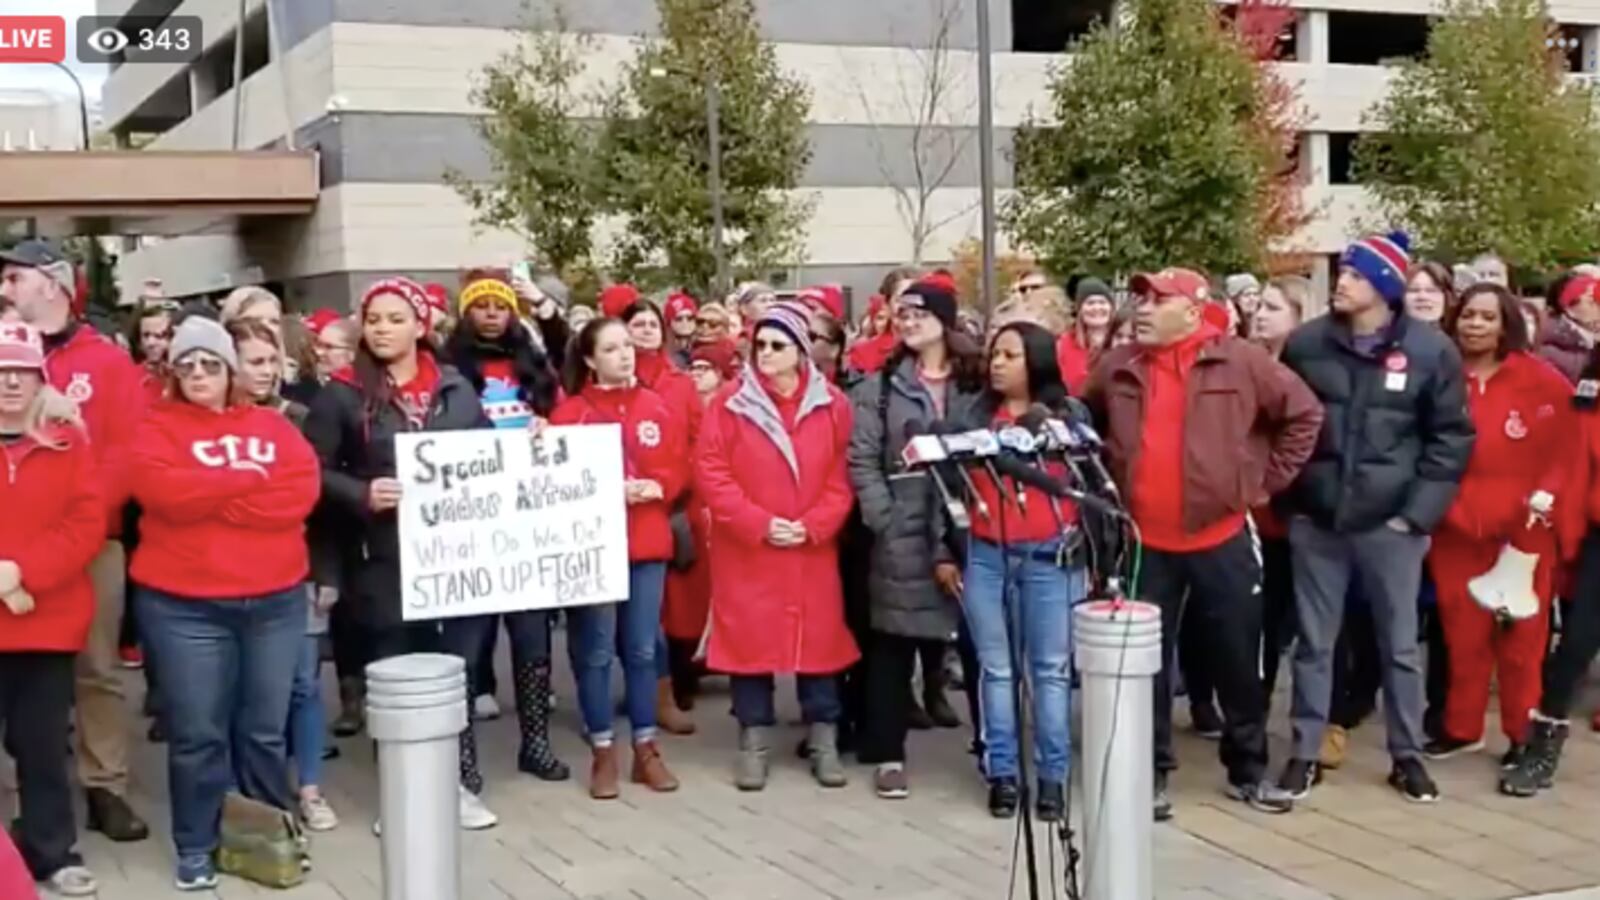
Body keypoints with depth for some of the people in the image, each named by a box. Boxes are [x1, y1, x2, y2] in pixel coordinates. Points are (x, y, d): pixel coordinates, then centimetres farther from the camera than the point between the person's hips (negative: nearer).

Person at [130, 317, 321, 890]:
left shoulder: (273, 426, 10)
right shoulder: (157, 428, 2)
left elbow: (302, 491, -7)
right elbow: (164, 491, -17)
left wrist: (210, 496, -13)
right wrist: (247, 479, -10)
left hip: (275, 598, 3)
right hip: (183, 604, -2)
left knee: (265, 728, 10)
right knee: (197, 732, 1)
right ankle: (196, 847, 14)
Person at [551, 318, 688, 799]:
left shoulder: (658, 408, 8)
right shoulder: (571, 412, -4)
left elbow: (679, 466, 8)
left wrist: (656, 488, -11)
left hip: (648, 544, 3)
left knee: (642, 648, 9)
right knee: (596, 650, 1)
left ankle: (646, 749, 18)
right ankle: (603, 753, 11)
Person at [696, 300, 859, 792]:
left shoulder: (832, 405, 1)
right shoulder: (731, 402, -5)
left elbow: (841, 477, 1)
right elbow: (710, 472, -8)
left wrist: (813, 526, -12)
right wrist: (759, 523, -14)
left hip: (813, 549, 2)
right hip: (745, 549, -1)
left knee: (819, 637, 7)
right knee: (749, 638, 3)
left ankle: (824, 741, 18)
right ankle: (754, 742, 15)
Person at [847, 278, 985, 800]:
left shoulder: (977, 384, 9)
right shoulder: (880, 386, 8)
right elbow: (862, 461, 1)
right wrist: (885, 522, -9)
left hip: (969, 531, 0)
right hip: (900, 537, 0)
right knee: (893, 645, 4)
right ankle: (888, 754, 12)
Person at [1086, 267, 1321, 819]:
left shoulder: (1240, 362, -6)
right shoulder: (1116, 369, 2)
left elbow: (1304, 415, 1)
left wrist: (1268, 480, -1)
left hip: (1222, 537, -2)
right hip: (1144, 542, 2)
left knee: (1238, 660, 9)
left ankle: (1248, 769, 24)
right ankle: (1152, 772, 20)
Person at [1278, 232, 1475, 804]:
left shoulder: (1431, 350, -4)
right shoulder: (1306, 344, 0)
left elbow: (1451, 436, -1)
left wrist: (1418, 511, -7)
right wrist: (1286, 496, 2)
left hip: (1390, 522, -1)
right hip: (1316, 520, 1)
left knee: (1400, 645, 10)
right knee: (1314, 643, 9)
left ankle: (1407, 755, 24)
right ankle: (1305, 753, 20)